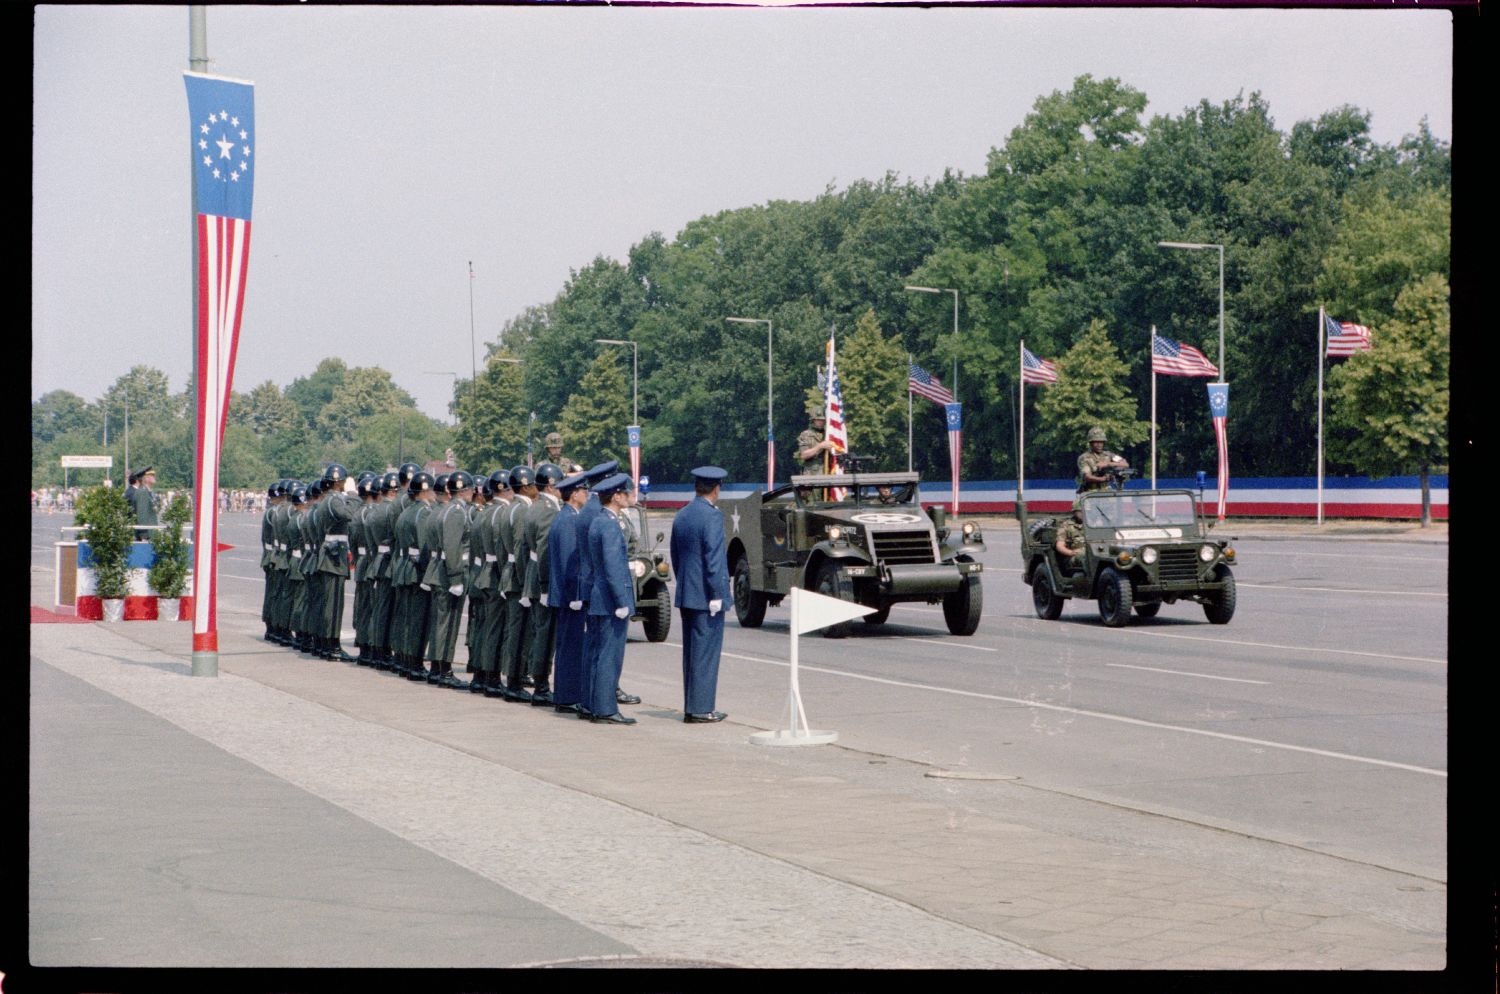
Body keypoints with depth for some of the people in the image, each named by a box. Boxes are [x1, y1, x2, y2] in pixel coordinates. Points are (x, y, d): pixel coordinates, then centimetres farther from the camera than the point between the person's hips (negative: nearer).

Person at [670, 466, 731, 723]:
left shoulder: (681, 516, 11)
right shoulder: (712, 516, -14)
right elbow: (713, 557, -18)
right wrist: (716, 594, -16)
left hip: (685, 595, 8)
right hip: (705, 595, -8)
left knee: (691, 651, 12)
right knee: (706, 651, -5)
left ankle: (690, 707, 15)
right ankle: (701, 709, -5)